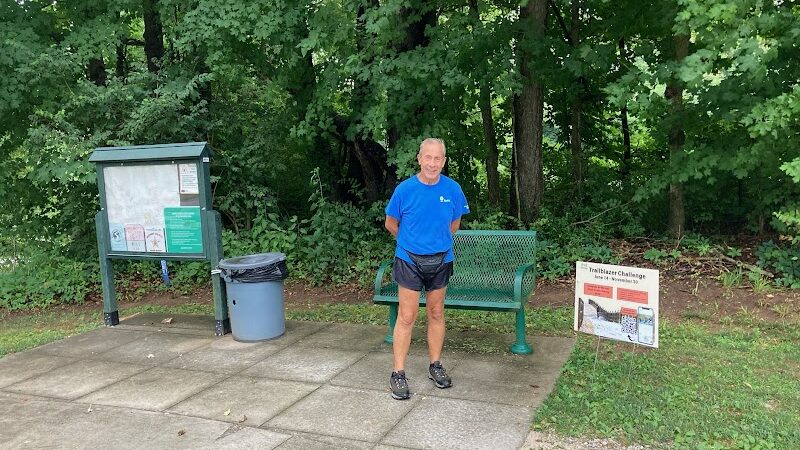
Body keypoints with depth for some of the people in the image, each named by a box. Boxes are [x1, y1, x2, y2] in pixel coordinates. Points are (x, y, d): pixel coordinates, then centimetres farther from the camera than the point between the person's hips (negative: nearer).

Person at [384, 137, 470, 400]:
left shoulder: (452, 189, -5)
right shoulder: (405, 189, -11)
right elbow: (391, 224, 4)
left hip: (440, 260, 2)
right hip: (410, 261, -2)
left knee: (436, 314, 14)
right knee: (406, 317, -1)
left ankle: (435, 366, 28)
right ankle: (398, 374, 7)